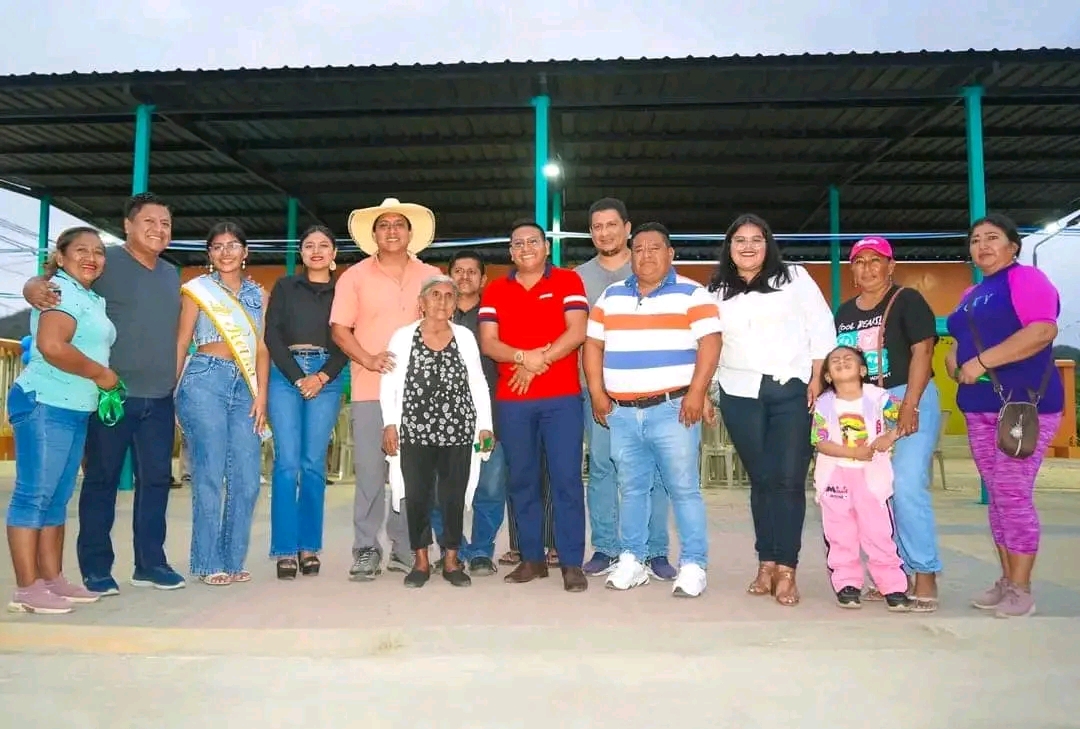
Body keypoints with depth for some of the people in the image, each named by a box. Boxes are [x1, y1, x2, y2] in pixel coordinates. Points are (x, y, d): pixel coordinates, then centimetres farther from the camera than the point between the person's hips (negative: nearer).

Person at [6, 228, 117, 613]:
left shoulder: (90, 298, 19)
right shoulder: (62, 291, -11)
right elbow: (51, 346, -24)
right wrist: (100, 374, -14)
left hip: (73, 409, 10)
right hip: (45, 404, -10)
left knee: (57, 498, 12)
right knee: (34, 495, -6)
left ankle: (53, 580, 18)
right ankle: (27, 589, -2)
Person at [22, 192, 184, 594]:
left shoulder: (171, 275, 14)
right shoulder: (104, 261, -4)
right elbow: (40, 283, -7)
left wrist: (176, 383, 18)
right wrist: (36, 289, -30)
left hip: (159, 398, 6)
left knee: (156, 479, 9)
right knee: (101, 480, 3)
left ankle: (150, 562, 19)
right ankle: (95, 568, 13)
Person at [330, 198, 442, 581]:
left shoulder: (430, 276, 10)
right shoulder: (355, 276, 6)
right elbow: (339, 329, 3)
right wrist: (367, 359, -13)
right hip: (370, 389, -1)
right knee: (369, 472, -1)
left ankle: (405, 549, 16)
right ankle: (366, 550, 9)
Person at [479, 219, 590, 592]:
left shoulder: (568, 281, 4)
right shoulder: (495, 291, 11)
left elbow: (577, 332, -7)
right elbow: (487, 342, 1)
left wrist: (537, 363, -13)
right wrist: (524, 356, -17)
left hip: (562, 397, -3)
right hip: (511, 400, 3)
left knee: (566, 478, -4)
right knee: (522, 480, 7)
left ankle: (572, 563, 4)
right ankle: (532, 558, 18)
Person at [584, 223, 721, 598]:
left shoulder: (692, 294, 1)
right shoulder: (610, 296, 14)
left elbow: (710, 343, -7)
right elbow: (593, 345, 13)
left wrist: (696, 393, -15)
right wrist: (597, 394, 4)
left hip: (673, 409, -4)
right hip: (621, 412, 4)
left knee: (684, 489, -2)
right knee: (631, 489, 11)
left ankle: (693, 565, 6)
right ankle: (632, 561, 21)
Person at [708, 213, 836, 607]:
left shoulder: (794, 278, 7)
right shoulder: (716, 291, 13)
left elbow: (822, 327, 3)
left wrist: (817, 379, -4)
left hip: (792, 389, -2)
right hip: (740, 394, 2)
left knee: (789, 479, -7)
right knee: (761, 480, 4)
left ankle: (786, 569, -3)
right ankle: (766, 564, 10)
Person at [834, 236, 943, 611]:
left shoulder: (907, 301, -3)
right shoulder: (844, 312, 14)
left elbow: (922, 351, -12)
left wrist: (909, 405, -20)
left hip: (909, 399, -6)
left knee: (907, 487, -14)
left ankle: (925, 575, -4)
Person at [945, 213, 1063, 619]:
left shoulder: (1026, 278, -5)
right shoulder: (971, 295, 19)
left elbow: (1044, 330, -20)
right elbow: (964, 341, 26)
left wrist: (982, 361, -21)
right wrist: (953, 359, 2)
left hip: (1024, 402, -8)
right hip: (980, 407, 8)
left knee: (1014, 496, -8)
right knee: (997, 496, 10)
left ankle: (1021, 590, 2)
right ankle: (1006, 581, 19)